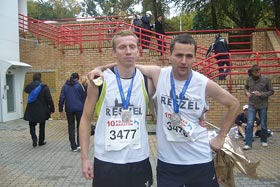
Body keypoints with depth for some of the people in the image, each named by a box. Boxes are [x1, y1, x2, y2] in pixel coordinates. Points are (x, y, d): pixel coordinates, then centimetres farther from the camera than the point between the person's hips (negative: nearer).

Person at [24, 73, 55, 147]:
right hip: (42, 110, -2)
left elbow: (26, 90, 24)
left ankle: (34, 139, -6)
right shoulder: (44, 87, -13)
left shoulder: (29, 86, -2)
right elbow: (49, 99, -15)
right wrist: (52, 109, -7)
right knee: (42, 126, 13)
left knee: (32, 125, 15)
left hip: (31, 110, 2)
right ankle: (41, 141, 20)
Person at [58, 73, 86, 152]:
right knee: (80, 126, 9)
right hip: (79, 109, -2)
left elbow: (61, 98, 3)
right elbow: (84, 97, -1)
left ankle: (74, 147, 10)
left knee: (71, 127, 10)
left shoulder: (65, 86, 7)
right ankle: (79, 144, -4)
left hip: (69, 109, 2)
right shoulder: (79, 85, -1)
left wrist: (61, 110, 6)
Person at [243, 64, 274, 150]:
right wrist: (247, 92, -3)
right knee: (249, 124, -5)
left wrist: (261, 94, -18)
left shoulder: (266, 79, -8)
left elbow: (271, 91, -3)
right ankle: (248, 144, -2)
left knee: (263, 125, 11)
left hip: (263, 105, -1)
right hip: (252, 105, 1)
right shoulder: (249, 79, -1)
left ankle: (264, 140, 32)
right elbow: (245, 87, 19)